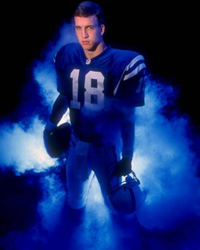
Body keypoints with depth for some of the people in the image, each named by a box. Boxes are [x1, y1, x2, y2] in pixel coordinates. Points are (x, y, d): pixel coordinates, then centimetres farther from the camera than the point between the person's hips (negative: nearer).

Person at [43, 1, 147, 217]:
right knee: (74, 202, 20)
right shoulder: (67, 57, -10)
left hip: (107, 147, -3)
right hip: (77, 144, 3)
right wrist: (50, 126, 9)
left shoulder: (123, 65, -21)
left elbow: (127, 117, -14)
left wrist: (127, 158, -10)